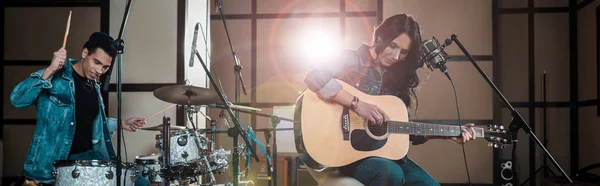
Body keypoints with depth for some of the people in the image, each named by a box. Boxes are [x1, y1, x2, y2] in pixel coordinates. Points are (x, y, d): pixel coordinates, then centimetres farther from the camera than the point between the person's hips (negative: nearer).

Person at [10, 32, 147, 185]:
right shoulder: (54, 77, -10)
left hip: (87, 155, 6)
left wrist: (121, 124, 13)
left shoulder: (94, 85, 12)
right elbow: (17, 100, -24)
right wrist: (49, 71, -33)